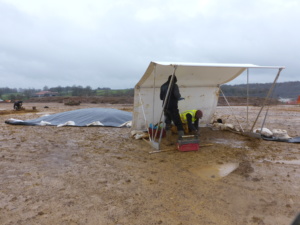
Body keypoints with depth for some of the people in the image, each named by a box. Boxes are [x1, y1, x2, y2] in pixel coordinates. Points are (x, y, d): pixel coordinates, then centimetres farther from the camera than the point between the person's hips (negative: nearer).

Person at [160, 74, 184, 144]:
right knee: (178, 124, 2)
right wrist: (179, 96, 4)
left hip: (165, 108, 6)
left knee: (168, 124, 9)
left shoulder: (163, 86, 11)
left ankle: (169, 141, 10)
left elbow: (161, 97, 16)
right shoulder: (174, 85, -7)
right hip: (173, 108, -5)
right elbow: (177, 96, -17)